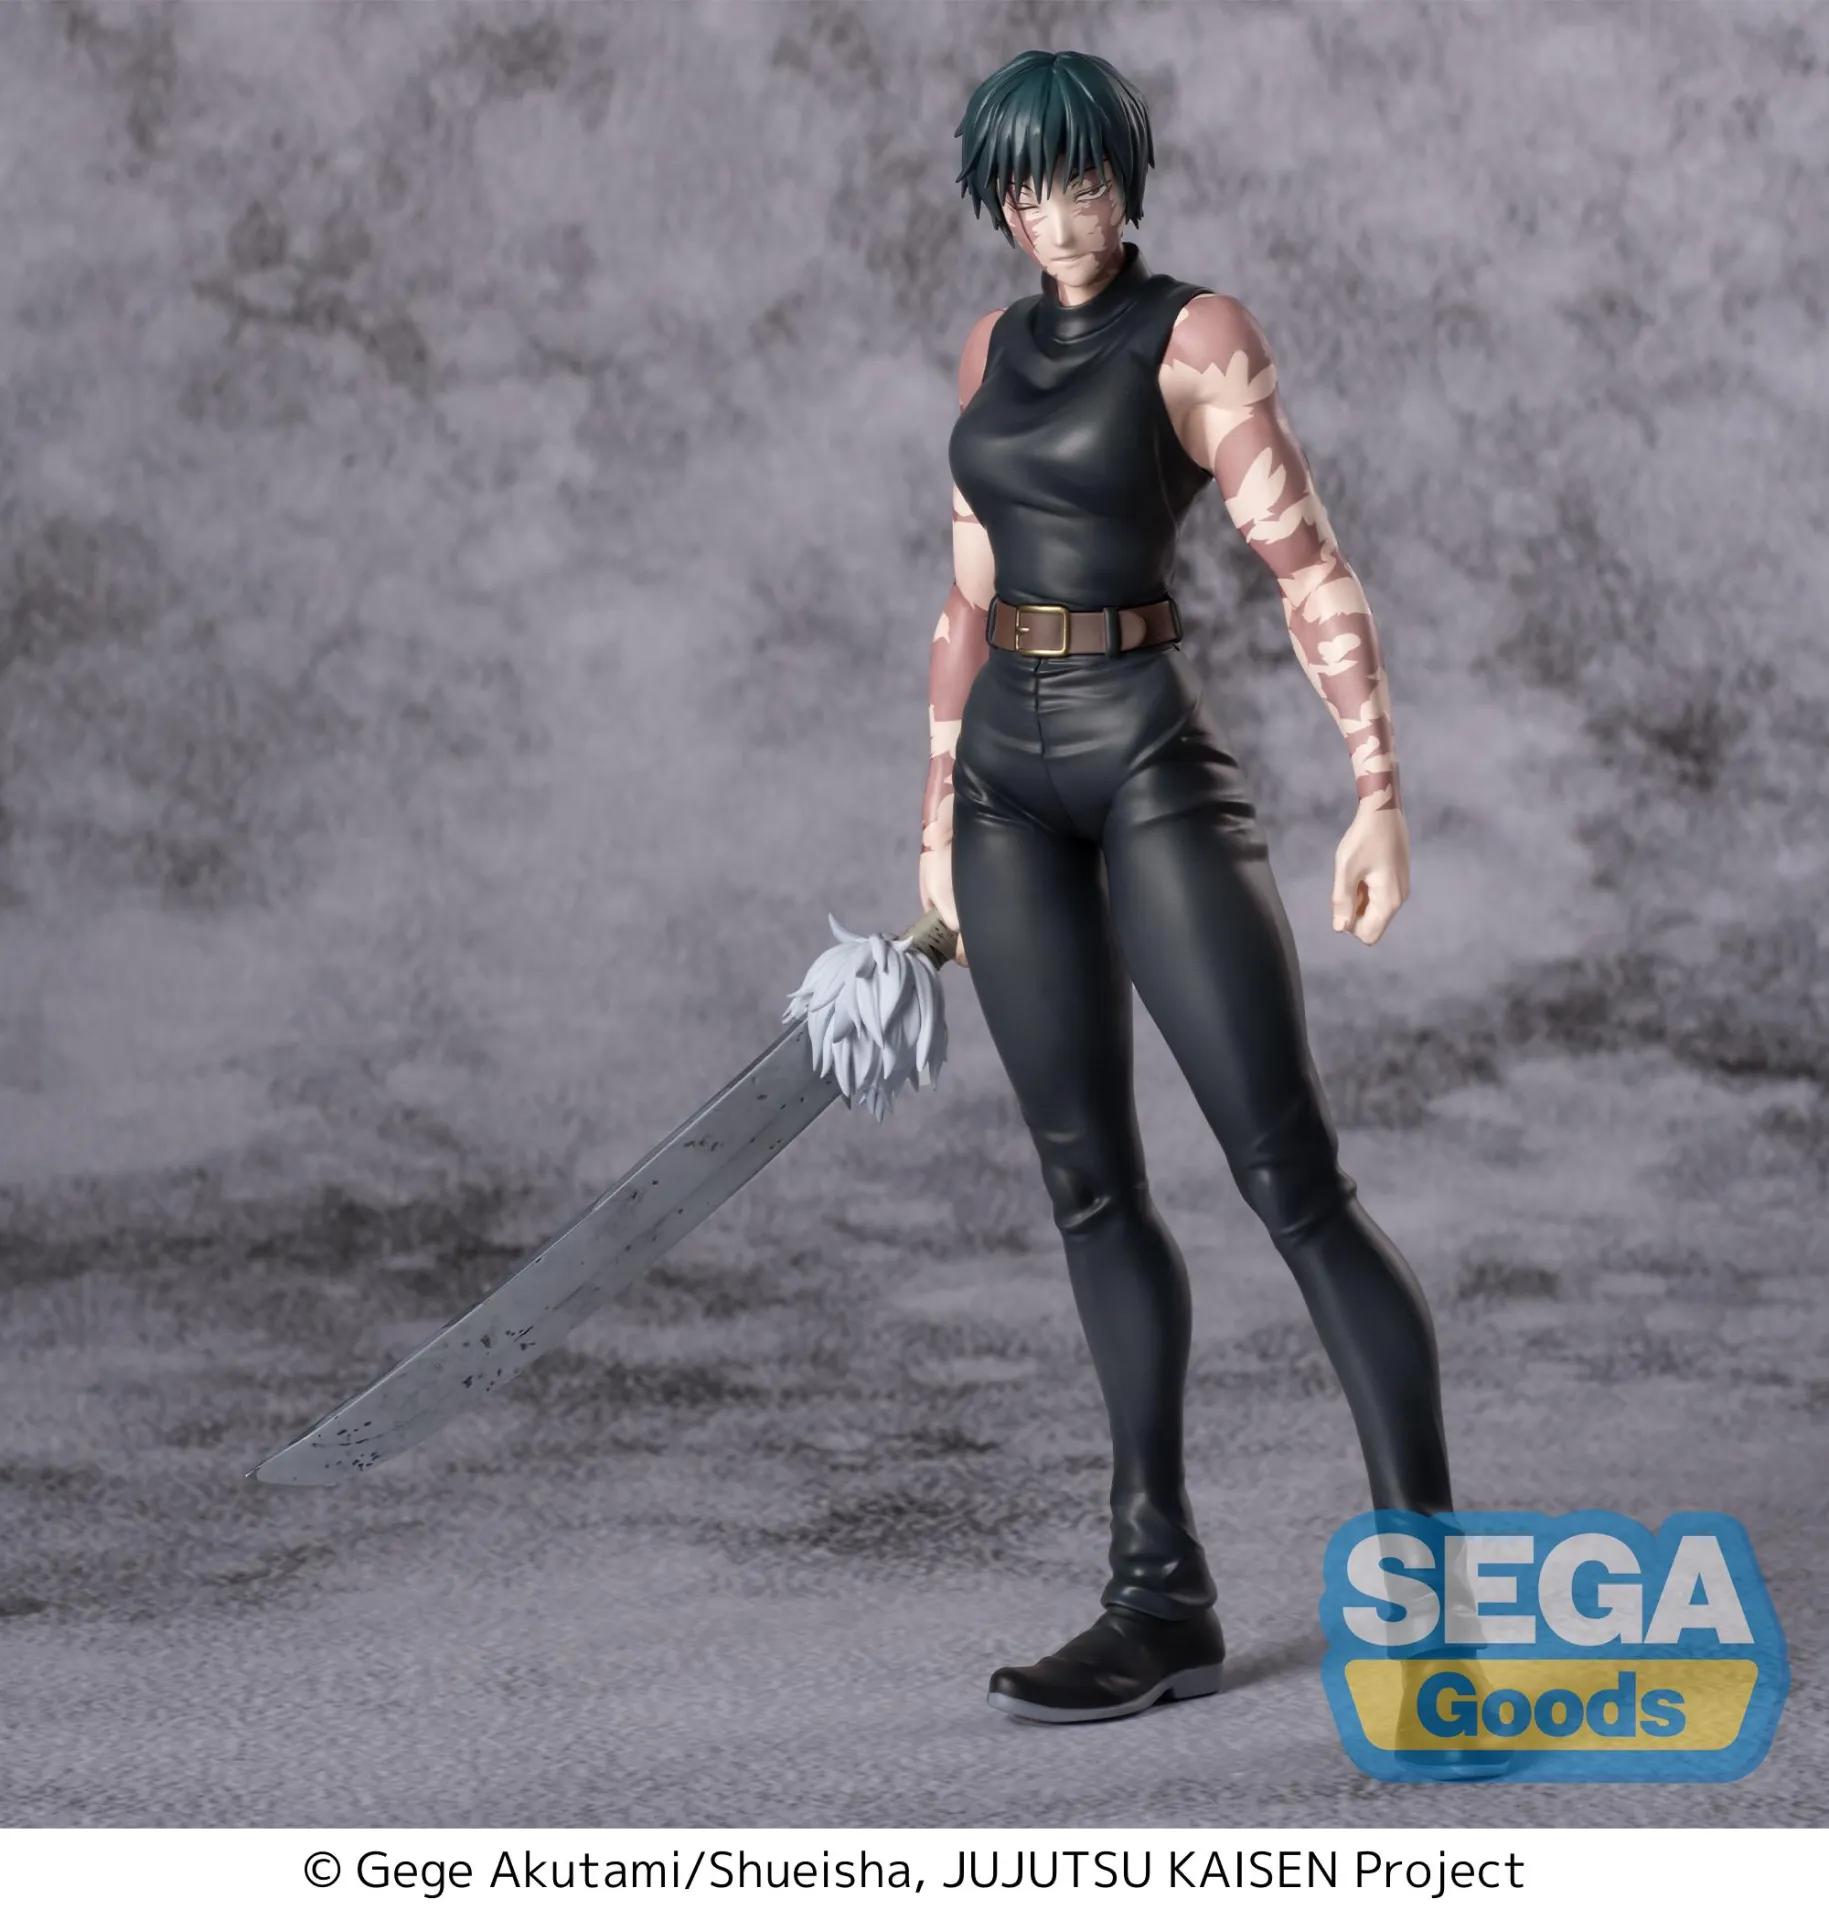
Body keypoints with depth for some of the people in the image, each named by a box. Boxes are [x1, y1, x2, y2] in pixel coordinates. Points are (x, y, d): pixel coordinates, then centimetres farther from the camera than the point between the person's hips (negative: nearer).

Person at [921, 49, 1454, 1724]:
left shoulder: (1199, 334, -6)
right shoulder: (992, 350, 14)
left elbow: (1310, 569, -11)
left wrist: (1381, 792, -17)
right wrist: (940, 821, 19)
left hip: (1154, 762, -6)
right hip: (1008, 774, 7)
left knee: (1292, 1180, -10)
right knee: (1090, 1185, 6)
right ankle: (1163, 1597, 12)